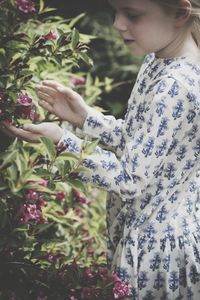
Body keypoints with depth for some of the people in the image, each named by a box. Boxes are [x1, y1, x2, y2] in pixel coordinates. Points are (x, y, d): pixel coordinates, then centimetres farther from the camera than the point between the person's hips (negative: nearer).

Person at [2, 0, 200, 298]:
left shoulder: (175, 87, -29)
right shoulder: (159, 60, 0)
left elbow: (131, 181, -23)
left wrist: (62, 140, -20)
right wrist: (85, 117, -3)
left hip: (159, 243, -9)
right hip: (152, 228, 9)